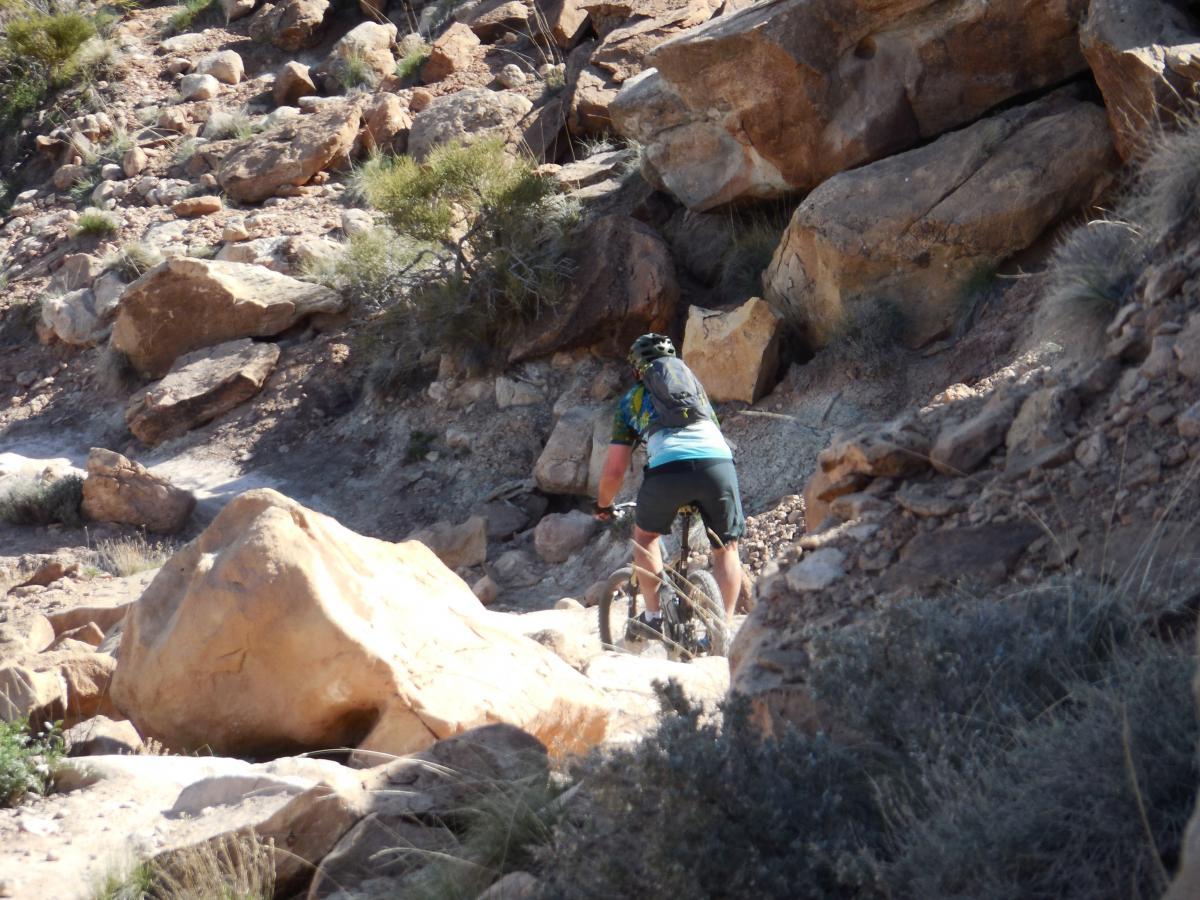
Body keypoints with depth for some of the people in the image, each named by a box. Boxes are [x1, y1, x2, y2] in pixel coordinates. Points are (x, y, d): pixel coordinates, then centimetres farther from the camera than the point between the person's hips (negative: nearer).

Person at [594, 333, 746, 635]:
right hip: (719, 461, 1)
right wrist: (702, 495, 62)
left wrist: (603, 505, 43)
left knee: (645, 535, 26)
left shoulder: (631, 399, 27)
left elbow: (614, 470, 24)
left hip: (668, 467, -1)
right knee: (727, 548, 19)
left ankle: (654, 617, 20)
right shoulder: (691, 380, 35)